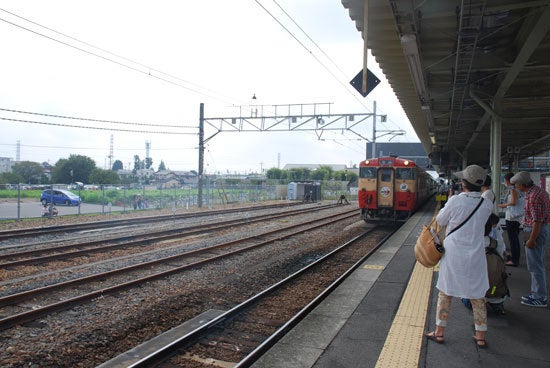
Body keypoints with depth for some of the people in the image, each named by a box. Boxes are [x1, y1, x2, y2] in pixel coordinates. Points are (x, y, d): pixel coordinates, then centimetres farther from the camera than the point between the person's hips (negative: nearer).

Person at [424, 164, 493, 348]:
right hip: (475, 256, 2)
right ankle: (481, 336, 22)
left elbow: (440, 220, -2)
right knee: (477, 296, 14)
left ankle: (439, 332, 20)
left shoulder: (455, 200, -15)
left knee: (445, 293, 11)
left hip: (453, 254, -2)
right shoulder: (487, 204, -6)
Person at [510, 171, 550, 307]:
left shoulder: (533, 197, -24)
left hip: (536, 231, -11)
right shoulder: (539, 190, 8)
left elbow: (537, 221, -26)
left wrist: (531, 240, -21)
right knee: (538, 264, 19)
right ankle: (538, 293, 30)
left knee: (535, 265, -2)